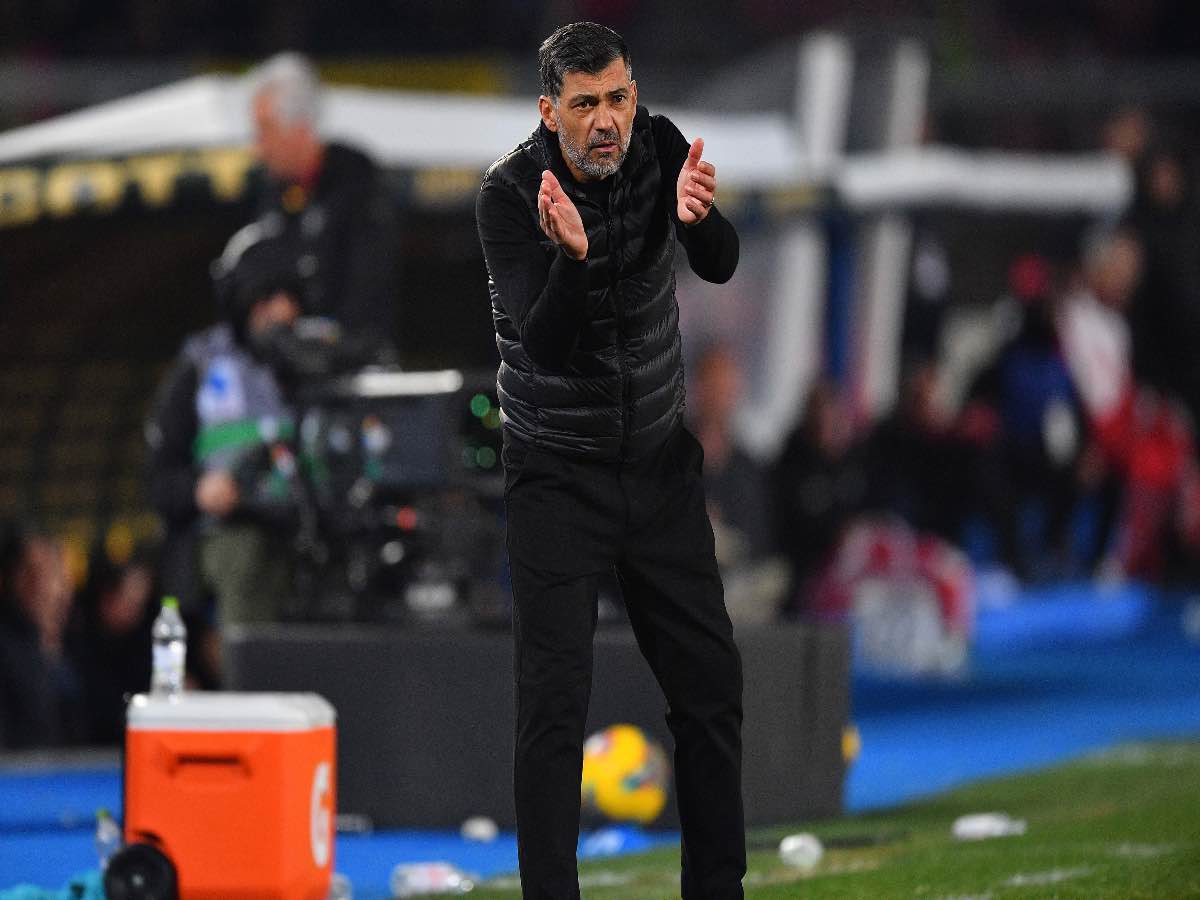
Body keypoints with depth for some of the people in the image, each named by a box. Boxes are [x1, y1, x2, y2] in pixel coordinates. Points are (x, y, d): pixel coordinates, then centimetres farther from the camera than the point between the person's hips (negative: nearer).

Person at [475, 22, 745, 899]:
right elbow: (545, 346, -28)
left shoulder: (660, 148, -7)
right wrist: (573, 255, -47)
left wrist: (697, 215, -43)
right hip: (557, 475, -4)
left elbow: (721, 266, -21)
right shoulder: (510, 192, -19)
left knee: (711, 685, 7)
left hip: (661, 464, 4)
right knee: (555, 702, -9)